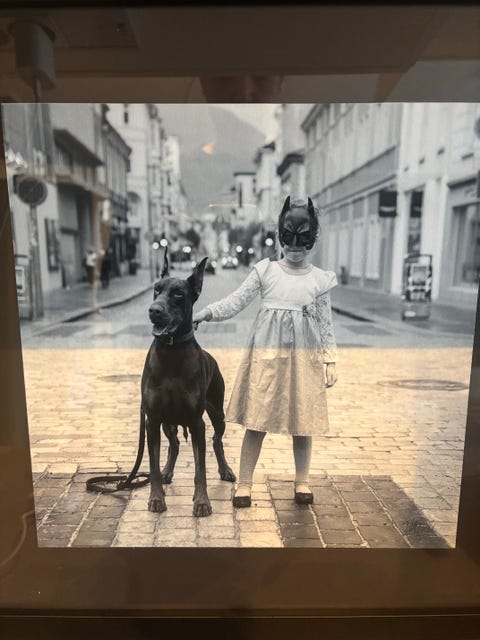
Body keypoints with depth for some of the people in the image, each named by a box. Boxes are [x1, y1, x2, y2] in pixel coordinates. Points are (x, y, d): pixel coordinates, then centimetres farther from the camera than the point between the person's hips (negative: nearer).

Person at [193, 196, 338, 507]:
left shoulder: (320, 279, 6)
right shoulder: (265, 270, 4)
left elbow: (325, 324, 8)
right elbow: (236, 301, -2)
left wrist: (331, 361, 4)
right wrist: (207, 312, -18)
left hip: (305, 357, 1)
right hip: (267, 354, -1)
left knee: (303, 422, 9)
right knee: (257, 420, 2)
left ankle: (302, 482, 29)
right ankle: (245, 484, 17)